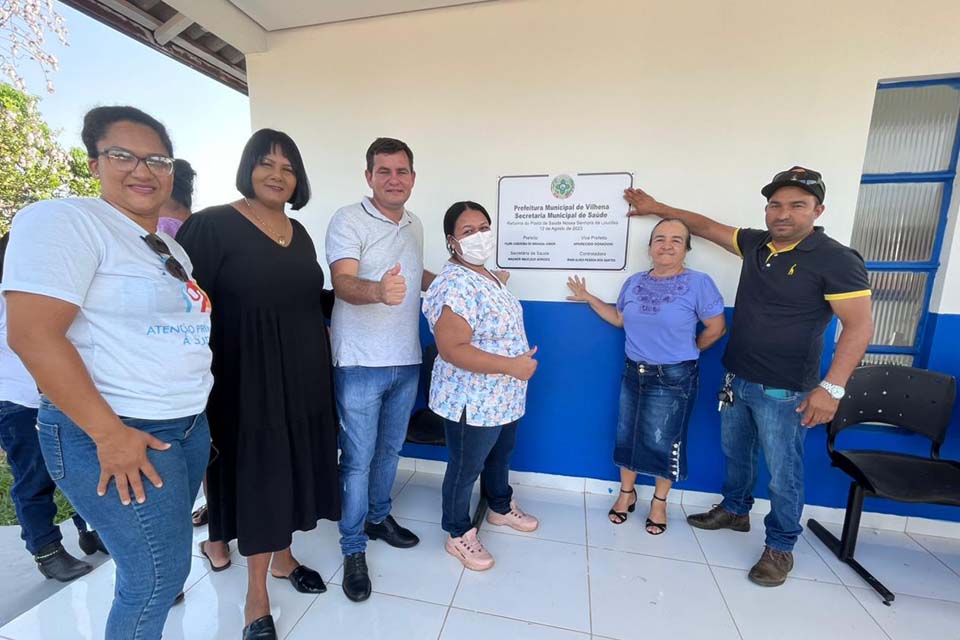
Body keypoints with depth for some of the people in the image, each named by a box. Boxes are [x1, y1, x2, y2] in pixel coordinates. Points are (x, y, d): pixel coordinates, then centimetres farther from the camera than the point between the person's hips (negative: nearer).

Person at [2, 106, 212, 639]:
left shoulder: (171, 248, 14)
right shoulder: (63, 220, -10)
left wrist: (195, 404, 14)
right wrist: (109, 432, -20)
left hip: (190, 425, 8)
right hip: (116, 432, -7)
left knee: (164, 556, 20)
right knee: (159, 572, 2)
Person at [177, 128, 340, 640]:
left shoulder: (298, 233, 11)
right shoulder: (212, 225, -9)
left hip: (303, 373, 6)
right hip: (249, 376, -6)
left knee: (292, 464, 17)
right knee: (256, 471, 6)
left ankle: (282, 555, 41)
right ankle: (257, 593, 28)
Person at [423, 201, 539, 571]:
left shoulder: (485, 275, 6)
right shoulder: (456, 284, -26)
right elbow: (452, 350, -31)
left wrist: (519, 364, 13)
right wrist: (513, 366, -27)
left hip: (503, 397, 10)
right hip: (472, 401, -9)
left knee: (500, 455, 27)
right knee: (466, 468, 11)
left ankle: (501, 508, 52)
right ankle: (458, 535, 35)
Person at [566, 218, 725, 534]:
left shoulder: (698, 283, -12)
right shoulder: (635, 282, 3)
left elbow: (716, 328, -5)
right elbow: (619, 318, 14)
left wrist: (686, 352, 6)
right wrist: (588, 298, 11)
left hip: (674, 378, -4)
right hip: (633, 373, 5)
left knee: (663, 443, 8)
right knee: (628, 436, 13)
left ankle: (659, 502, 33)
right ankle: (627, 493, 35)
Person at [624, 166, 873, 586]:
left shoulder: (836, 260, -14)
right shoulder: (756, 244, 3)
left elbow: (859, 326, -17)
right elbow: (707, 226, 14)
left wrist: (832, 386, -24)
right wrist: (658, 208, 16)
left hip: (784, 391, -6)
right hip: (736, 379, 6)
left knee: (783, 472, 9)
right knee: (735, 453, 22)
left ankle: (780, 547, 29)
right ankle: (735, 510, 44)